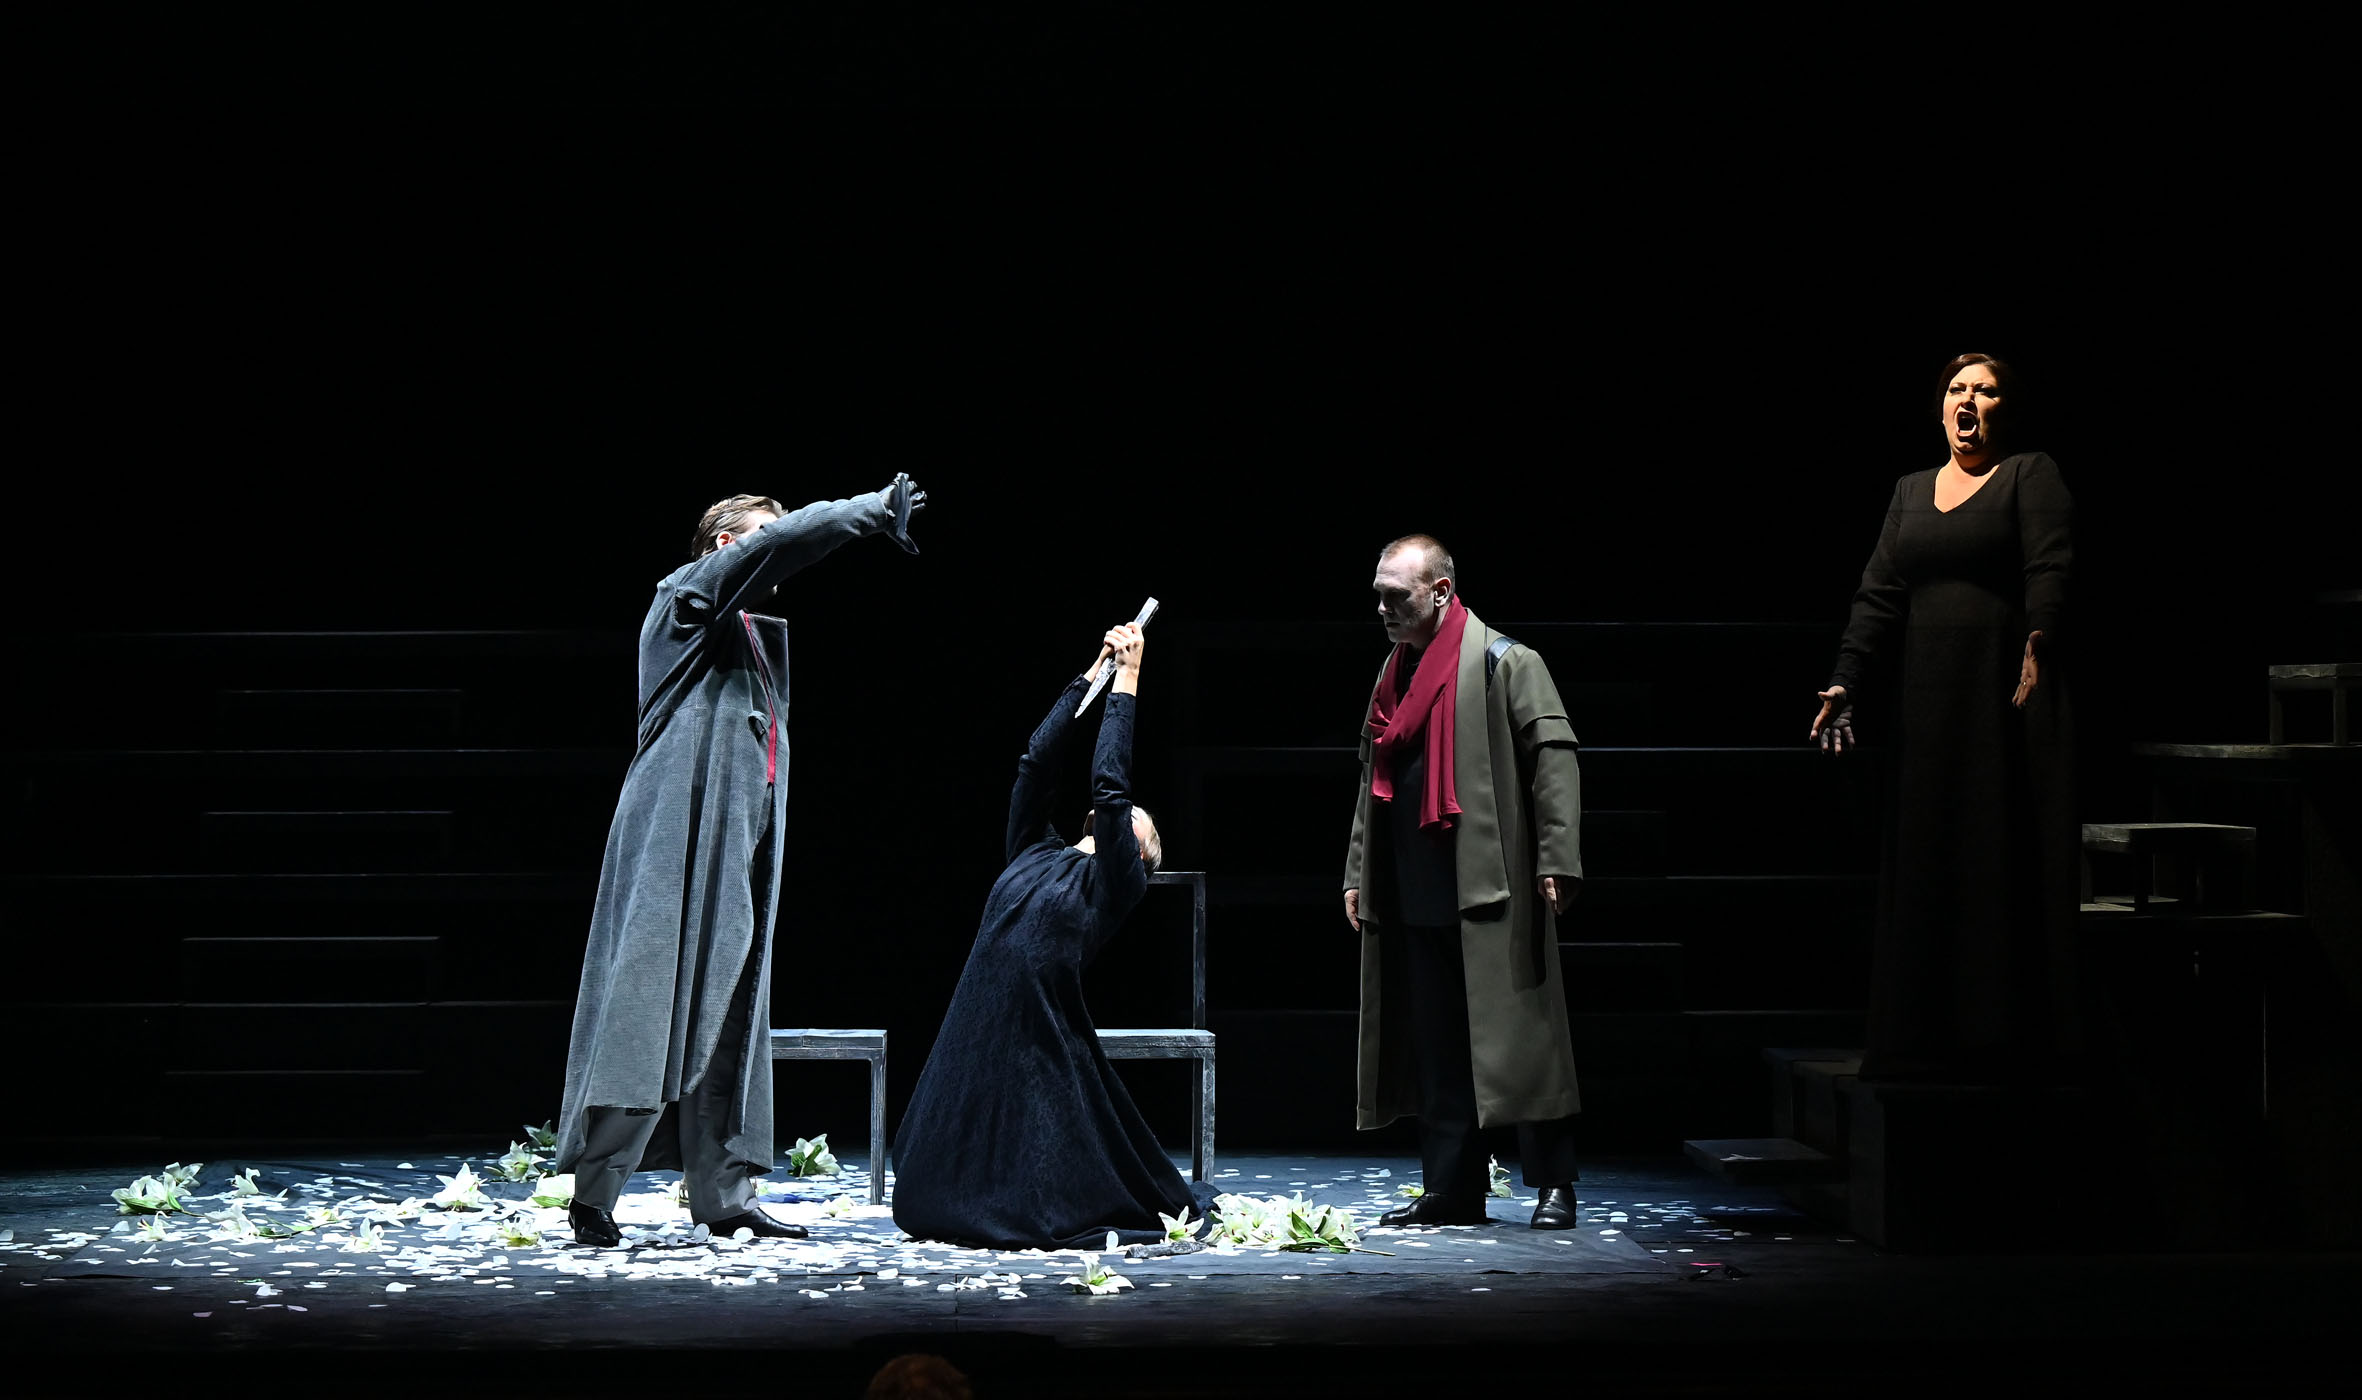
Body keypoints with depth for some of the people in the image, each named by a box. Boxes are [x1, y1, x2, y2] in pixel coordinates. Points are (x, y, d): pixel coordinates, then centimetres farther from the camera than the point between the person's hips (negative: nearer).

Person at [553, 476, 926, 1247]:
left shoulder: (751, 633, 26)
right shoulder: (686, 598, -1)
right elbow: (782, 540, -12)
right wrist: (877, 508, -11)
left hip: (734, 851, 9)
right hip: (678, 843, -9)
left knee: (723, 1019, 8)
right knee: (649, 1008, -13)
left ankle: (722, 1194, 10)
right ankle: (593, 1190, -13)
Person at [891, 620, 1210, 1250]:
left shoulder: (1115, 882, 5)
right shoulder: (1035, 855, 19)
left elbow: (1110, 783, -4)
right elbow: (1036, 760, 15)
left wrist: (1127, 682, 1)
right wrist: (1094, 673, 15)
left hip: (1046, 1041, -5)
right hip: (977, 1032, 5)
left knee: (1051, 1206, 0)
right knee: (936, 1201, 7)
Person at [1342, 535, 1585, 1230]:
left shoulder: (1504, 663, -5)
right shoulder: (1395, 672, 18)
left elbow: (1553, 757, -9)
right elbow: (1375, 780, 25)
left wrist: (1556, 860, -16)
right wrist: (1358, 873, 22)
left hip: (1492, 889, -7)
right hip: (1416, 898, 7)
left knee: (1521, 1035, -3)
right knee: (1436, 1046, 9)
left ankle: (1554, 1183, 6)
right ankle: (1454, 1190, 16)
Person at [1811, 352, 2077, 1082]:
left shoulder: (2033, 474, 3)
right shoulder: (1911, 489, 18)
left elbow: (2050, 572, -11)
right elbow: (1878, 596, 12)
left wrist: (2038, 642, -27)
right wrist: (1844, 683, 2)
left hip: (2007, 694, -5)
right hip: (1927, 700, 5)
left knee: (2006, 859, -4)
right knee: (1923, 864, 6)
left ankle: (2008, 1036, 1)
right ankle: (1925, 1040, 12)